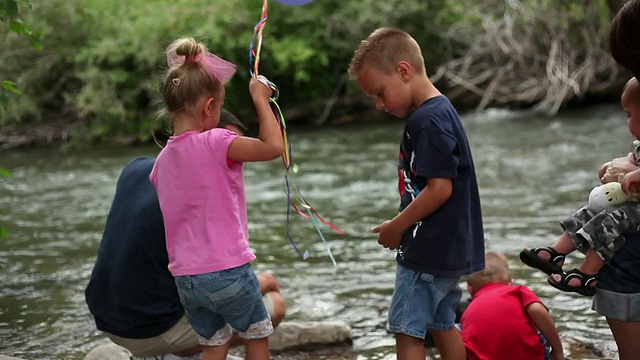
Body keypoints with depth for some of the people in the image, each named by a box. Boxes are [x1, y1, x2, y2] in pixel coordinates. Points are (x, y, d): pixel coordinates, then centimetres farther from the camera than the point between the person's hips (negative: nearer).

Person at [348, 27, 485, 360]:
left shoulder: (427, 119, -18)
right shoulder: (441, 112, 12)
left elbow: (440, 188, -23)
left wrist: (396, 227, -12)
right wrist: (403, 225, 10)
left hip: (429, 250, -10)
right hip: (447, 248, 10)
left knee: (407, 331, -4)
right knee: (442, 326, 16)